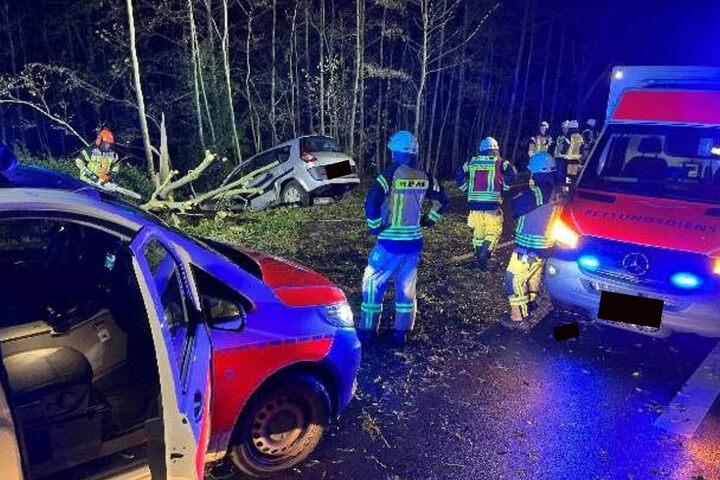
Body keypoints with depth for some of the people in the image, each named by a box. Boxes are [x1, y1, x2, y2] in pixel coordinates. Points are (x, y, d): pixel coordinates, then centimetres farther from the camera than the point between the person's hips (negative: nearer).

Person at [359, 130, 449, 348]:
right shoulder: (424, 176, 3)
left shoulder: (392, 173, -15)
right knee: (406, 286, 15)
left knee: (373, 282, 9)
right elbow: (442, 201, 14)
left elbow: (371, 201, -23)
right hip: (414, 241, 5)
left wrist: (375, 225, -10)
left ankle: (367, 330, 14)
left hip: (390, 242, -5)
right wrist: (429, 220, 21)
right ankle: (401, 332, 23)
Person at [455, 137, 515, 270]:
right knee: (493, 230, 7)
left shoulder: (471, 162, 13)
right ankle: (484, 253, -13)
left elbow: (459, 176, 9)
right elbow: (511, 173, -7)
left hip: (474, 203, 3)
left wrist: (467, 189, 19)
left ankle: (479, 257, 21)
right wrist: (503, 187, 5)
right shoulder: (500, 162, 6)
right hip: (492, 202, -3)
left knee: (478, 231, 15)